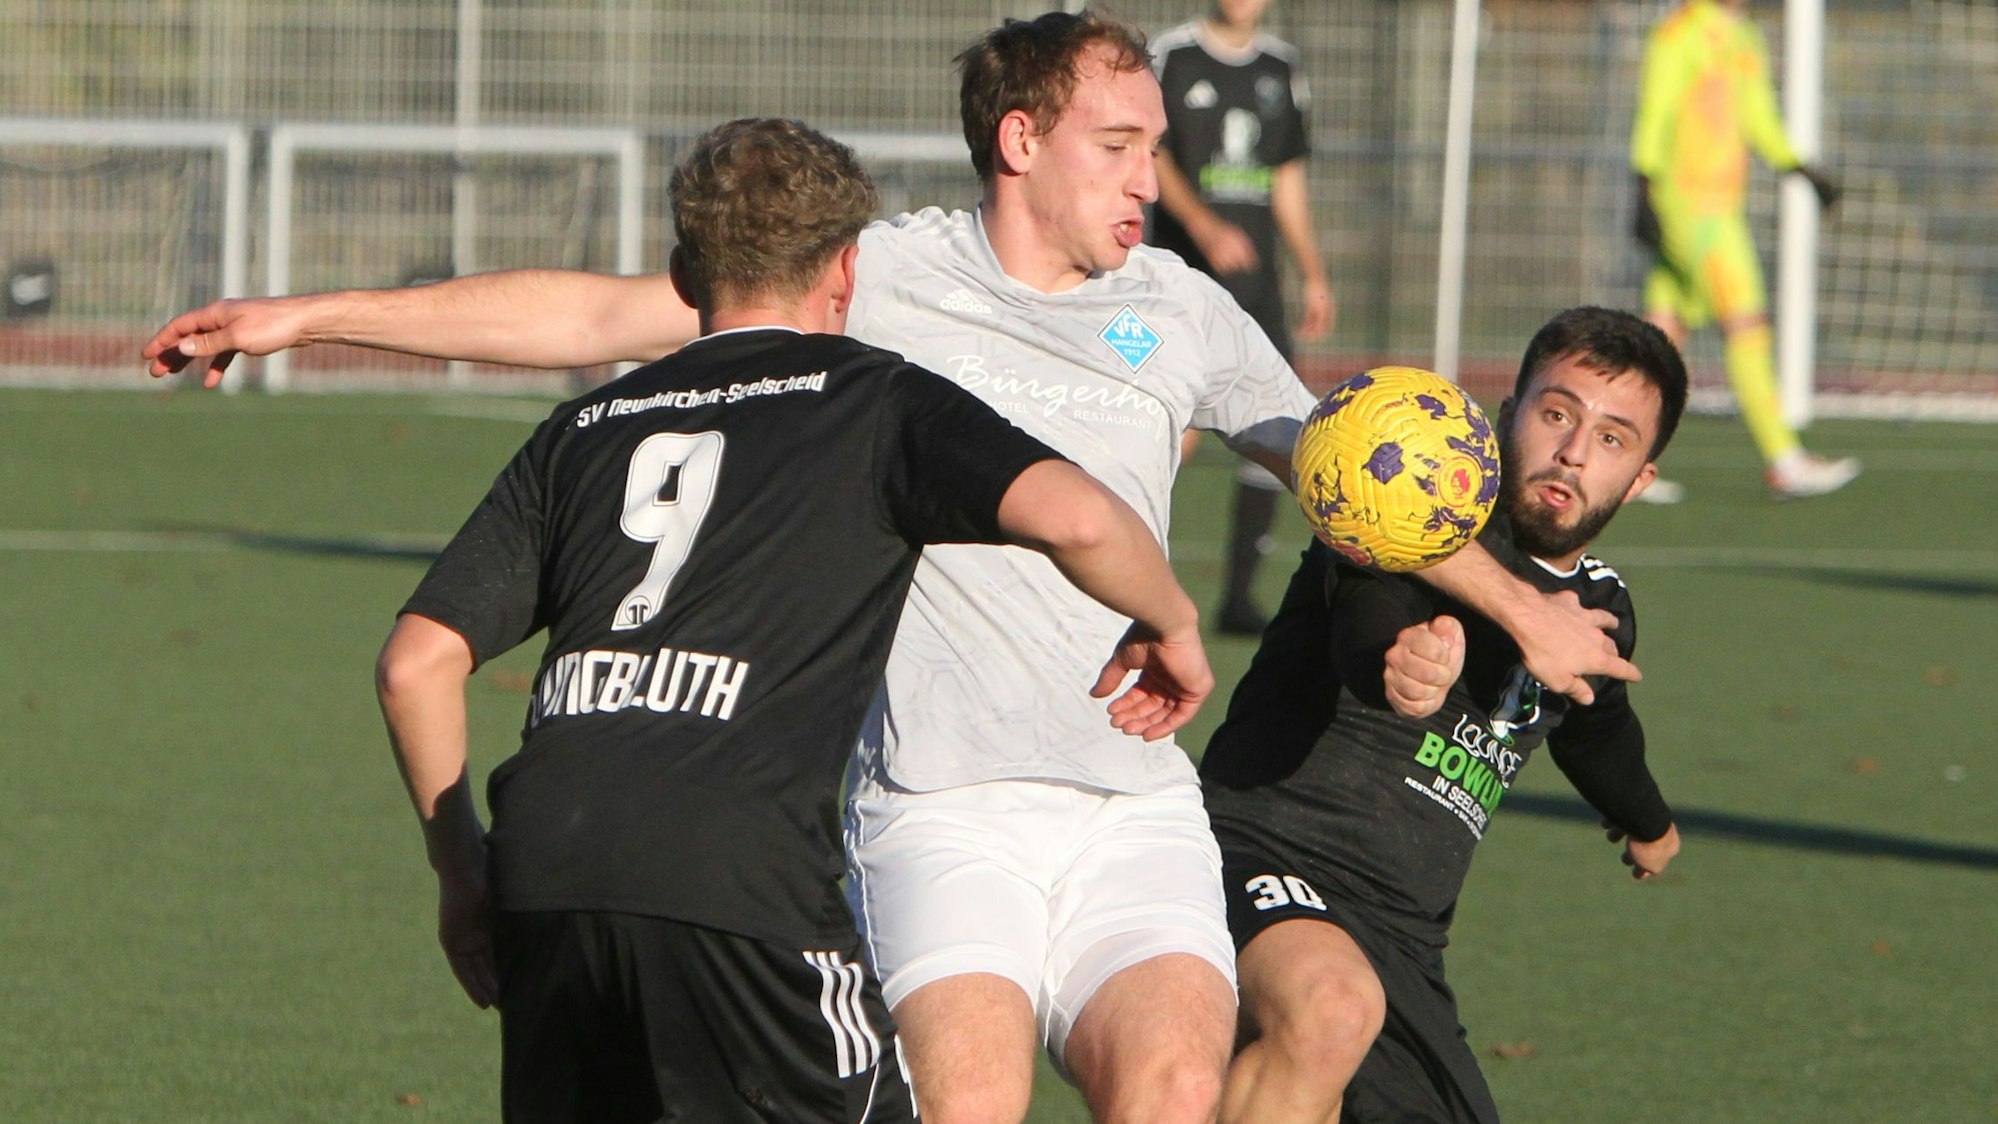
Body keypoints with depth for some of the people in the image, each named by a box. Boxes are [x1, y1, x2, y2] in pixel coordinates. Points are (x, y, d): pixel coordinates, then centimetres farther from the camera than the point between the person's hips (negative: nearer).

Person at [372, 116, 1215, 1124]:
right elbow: (1070, 516, -5)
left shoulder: (586, 427, 24)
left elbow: (415, 662, 19)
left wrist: (460, 870, 29)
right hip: (732, 877, -5)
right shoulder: (874, 401, 12)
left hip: (541, 866, 5)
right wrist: (1169, 623, 15)